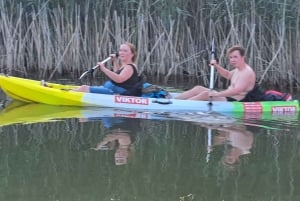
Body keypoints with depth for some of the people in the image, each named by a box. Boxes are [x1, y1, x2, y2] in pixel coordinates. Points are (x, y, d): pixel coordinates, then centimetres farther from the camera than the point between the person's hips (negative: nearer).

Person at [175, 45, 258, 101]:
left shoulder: (247, 72, -20)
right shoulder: (238, 70, 13)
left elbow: (236, 91, -31)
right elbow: (228, 75, 35)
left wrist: (217, 94, -31)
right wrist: (216, 66, 16)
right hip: (227, 98, 11)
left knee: (205, 94, -22)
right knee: (198, 88, 5)